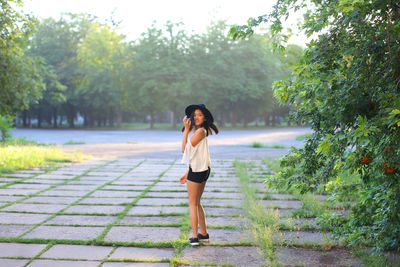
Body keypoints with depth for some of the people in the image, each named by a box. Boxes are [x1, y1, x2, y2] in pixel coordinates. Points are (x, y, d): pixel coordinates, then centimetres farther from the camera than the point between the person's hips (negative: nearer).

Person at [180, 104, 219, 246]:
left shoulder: (200, 131, -15)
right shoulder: (198, 131, 15)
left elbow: (185, 149, -14)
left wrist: (186, 130, -9)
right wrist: (187, 174, 19)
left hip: (197, 171, -10)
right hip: (202, 170, 10)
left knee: (192, 204, -2)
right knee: (197, 203, 17)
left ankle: (195, 237, 0)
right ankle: (204, 234, 23)